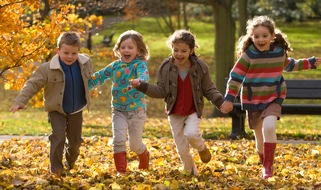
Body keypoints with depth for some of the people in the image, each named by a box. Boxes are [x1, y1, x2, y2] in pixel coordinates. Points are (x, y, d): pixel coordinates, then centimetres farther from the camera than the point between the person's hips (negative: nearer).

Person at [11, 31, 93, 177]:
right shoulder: (48, 69, -21)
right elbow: (32, 84, -20)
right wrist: (21, 101, -31)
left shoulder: (85, 63, -8)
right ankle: (55, 168, -3)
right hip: (56, 110, -3)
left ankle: (70, 163, 40)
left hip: (76, 110, 3)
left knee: (75, 140, 12)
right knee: (58, 137, -18)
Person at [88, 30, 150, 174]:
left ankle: (144, 157, 42)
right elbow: (99, 77, 13)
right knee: (118, 140, -13)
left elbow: (144, 75, -33)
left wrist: (139, 81, -57)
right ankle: (121, 170, -3)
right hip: (118, 110, 3)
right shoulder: (115, 66, 4)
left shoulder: (140, 64, -11)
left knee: (135, 144, 9)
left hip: (137, 110, -3)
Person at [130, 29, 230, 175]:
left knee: (191, 133, -28)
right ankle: (190, 172, 29)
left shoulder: (200, 67, -10)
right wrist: (142, 86, -18)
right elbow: (161, 91, -6)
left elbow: (209, 90, -3)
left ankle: (202, 148, 7)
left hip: (193, 111, -2)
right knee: (182, 149, 4)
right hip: (174, 113, 2)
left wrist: (220, 102, -19)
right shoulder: (166, 67, -8)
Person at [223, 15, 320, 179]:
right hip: (253, 101, 0)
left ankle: (269, 166, -16)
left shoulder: (279, 52, -3)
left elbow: (289, 66, 20)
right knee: (260, 137, 8)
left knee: (269, 128, -25)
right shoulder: (248, 55, -13)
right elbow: (235, 77, -10)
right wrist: (229, 99, -14)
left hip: (274, 99, 0)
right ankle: (265, 166, 32)